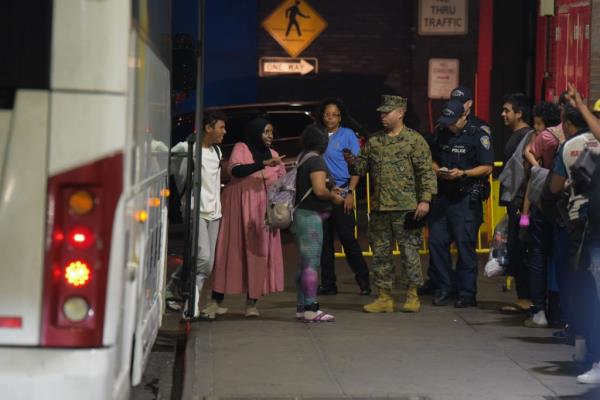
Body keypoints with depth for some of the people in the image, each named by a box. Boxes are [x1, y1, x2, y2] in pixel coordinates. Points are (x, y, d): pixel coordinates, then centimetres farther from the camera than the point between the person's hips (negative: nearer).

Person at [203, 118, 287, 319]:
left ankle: (251, 302, 5)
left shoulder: (273, 154, 14)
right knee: (230, 251, -5)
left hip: (263, 210, 4)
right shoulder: (241, 148, -1)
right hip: (238, 206, -4)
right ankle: (216, 301, -2)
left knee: (259, 253, -1)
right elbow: (235, 170, -19)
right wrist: (264, 164, -27)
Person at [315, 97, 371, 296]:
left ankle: (363, 281, 2)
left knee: (347, 238, -6)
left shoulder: (348, 135, -2)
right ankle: (328, 283, 13)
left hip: (341, 191, -4)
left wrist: (350, 192, -13)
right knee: (324, 240, 6)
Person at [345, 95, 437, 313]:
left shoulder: (414, 140, -3)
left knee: (409, 252, -1)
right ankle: (384, 297, 15)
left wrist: (425, 199, -14)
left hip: (406, 208, -5)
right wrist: (352, 162, -6)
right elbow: (363, 166, 16)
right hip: (379, 209, 6)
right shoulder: (374, 142, 13)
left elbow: (426, 172, -7)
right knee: (380, 252, 8)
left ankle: (413, 295, 9)